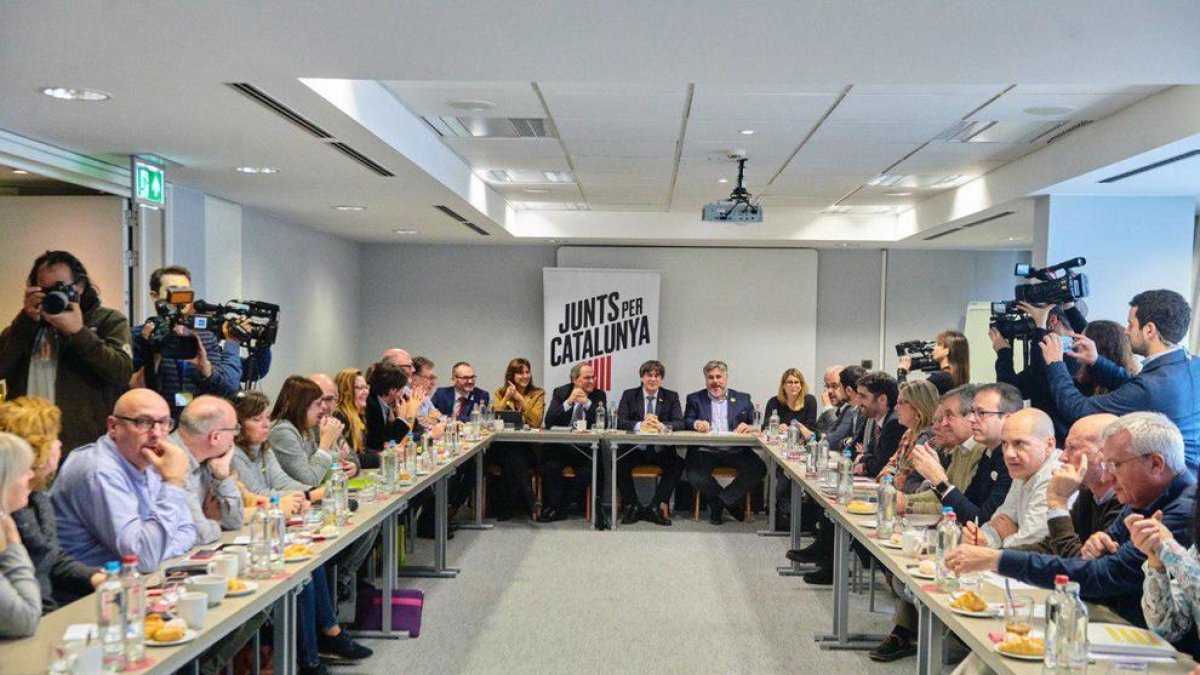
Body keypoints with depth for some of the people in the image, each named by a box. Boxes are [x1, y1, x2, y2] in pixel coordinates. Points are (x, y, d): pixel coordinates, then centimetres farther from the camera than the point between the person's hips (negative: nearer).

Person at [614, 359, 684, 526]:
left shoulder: (671, 397, 9)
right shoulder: (629, 395, 8)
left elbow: (680, 423, -4)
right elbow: (619, 421, -5)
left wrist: (661, 426, -25)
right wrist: (640, 425, -25)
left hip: (662, 450, 0)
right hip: (636, 449, 0)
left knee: (678, 464, -28)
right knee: (619, 464, -28)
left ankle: (657, 506, -14)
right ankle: (632, 506, -9)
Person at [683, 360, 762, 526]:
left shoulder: (743, 399, 15)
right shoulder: (694, 399, 14)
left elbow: (755, 424, 7)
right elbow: (686, 422, 3)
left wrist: (750, 427, -17)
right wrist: (696, 424, -21)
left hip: (735, 450, 1)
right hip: (705, 450, -1)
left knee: (758, 469, -24)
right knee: (695, 476, -28)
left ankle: (722, 500, -4)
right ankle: (729, 502, 1)